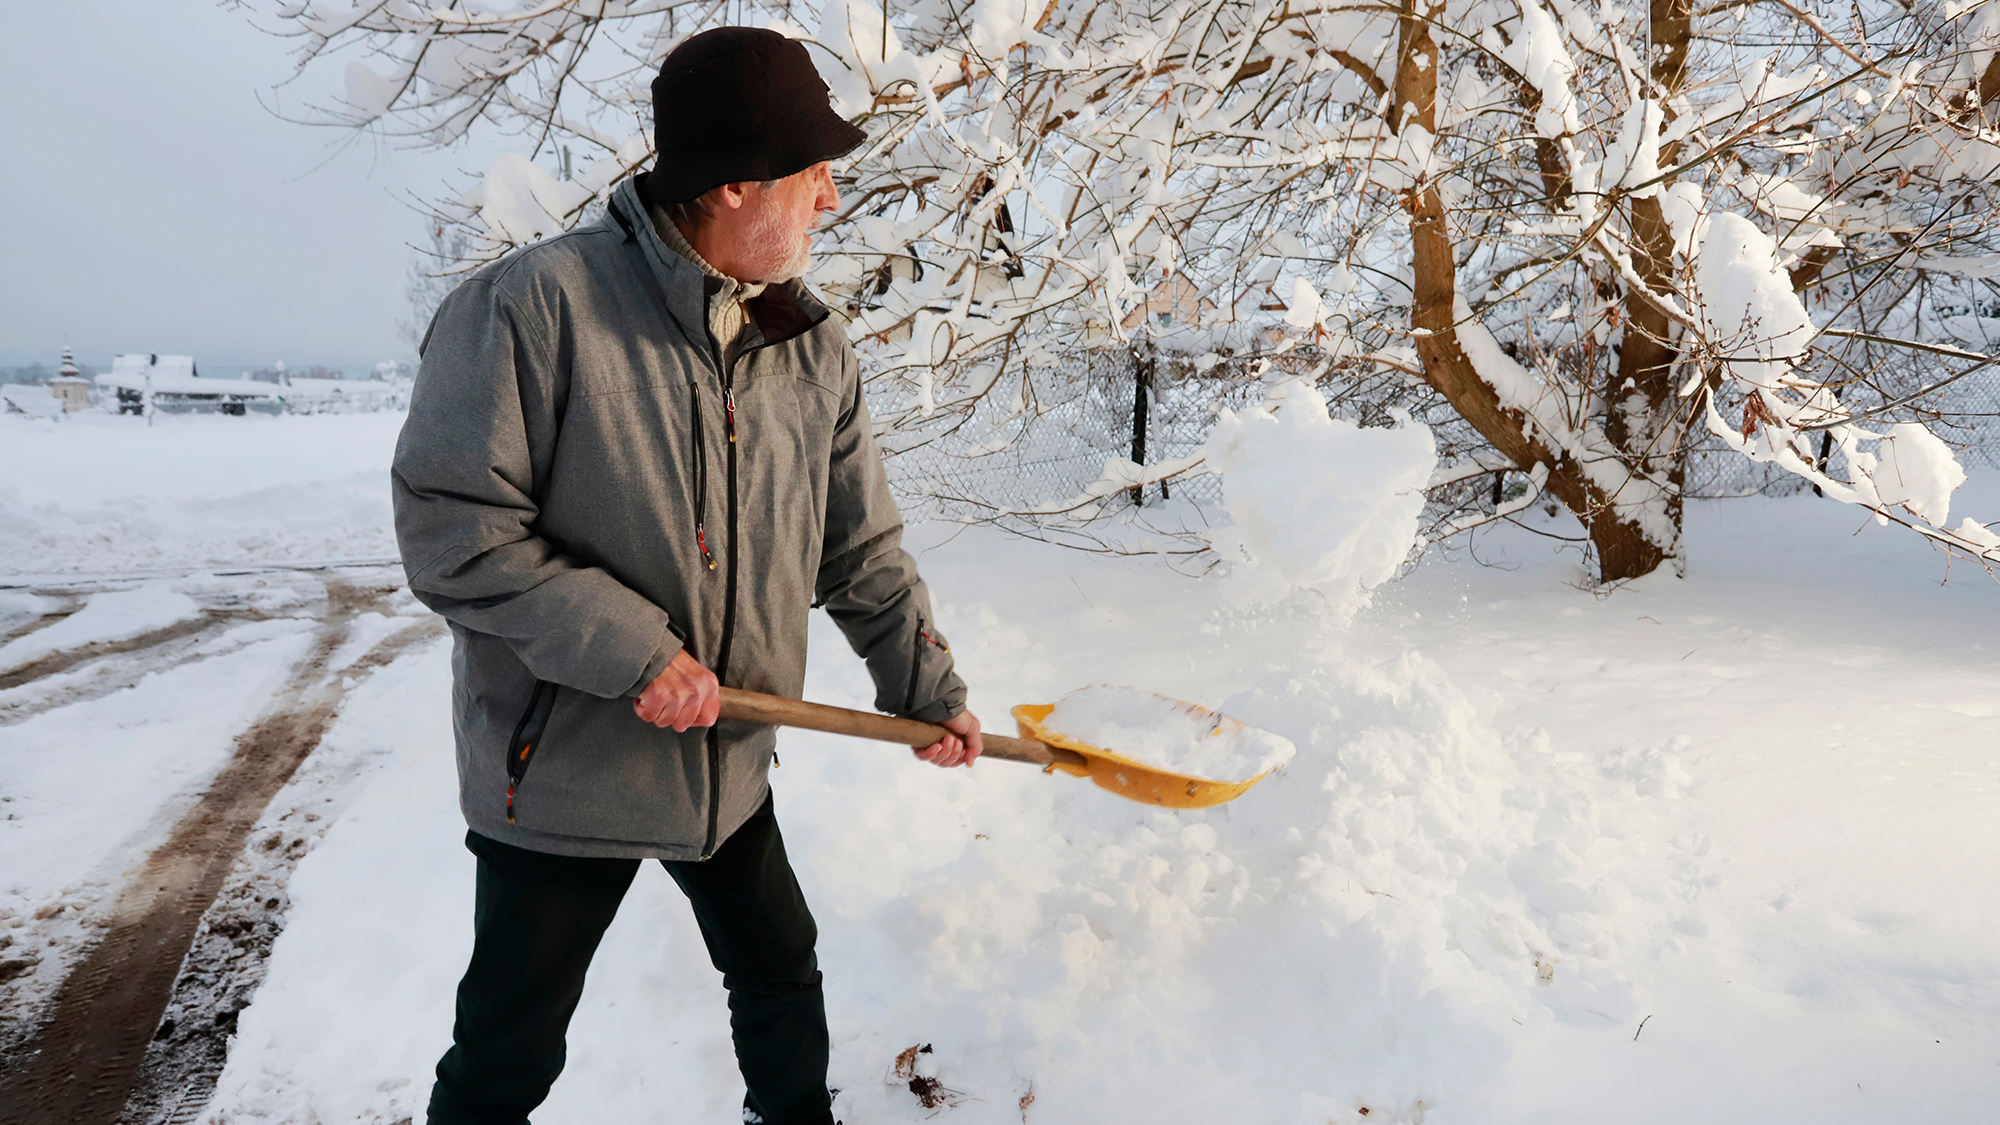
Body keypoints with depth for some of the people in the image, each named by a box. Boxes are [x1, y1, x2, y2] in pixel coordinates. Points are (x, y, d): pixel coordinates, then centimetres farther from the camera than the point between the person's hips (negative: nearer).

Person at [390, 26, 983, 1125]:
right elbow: (449, 529, -21)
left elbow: (862, 549, 8)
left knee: (782, 976, 22)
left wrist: (923, 684, 9)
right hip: (559, 774, -5)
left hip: (729, 767, 5)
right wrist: (631, 652, -24)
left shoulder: (813, 350, -1)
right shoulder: (537, 305, -20)